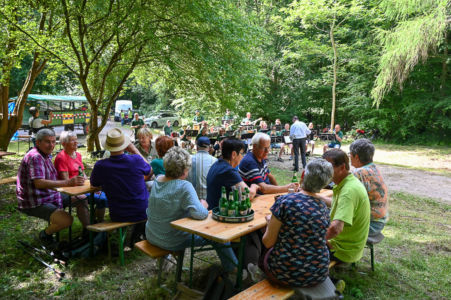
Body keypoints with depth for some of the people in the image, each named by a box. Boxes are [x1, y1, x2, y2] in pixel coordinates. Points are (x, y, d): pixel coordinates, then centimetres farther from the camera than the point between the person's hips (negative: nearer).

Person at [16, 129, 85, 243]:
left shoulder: (46, 155, 12)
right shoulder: (35, 157, -21)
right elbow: (39, 183, -33)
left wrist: (73, 181, 5)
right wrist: (68, 182, -39)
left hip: (50, 196, 10)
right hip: (35, 203, -10)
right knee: (66, 220, -28)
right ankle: (45, 234, 2)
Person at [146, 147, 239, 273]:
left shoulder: (157, 180, -3)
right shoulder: (184, 186, -26)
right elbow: (199, 214, -35)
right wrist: (203, 206, -11)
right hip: (173, 242, -8)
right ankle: (233, 268, 26)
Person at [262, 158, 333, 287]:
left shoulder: (285, 201, -18)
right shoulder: (324, 207, -2)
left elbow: (268, 242, -12)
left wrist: (270, 222, 8)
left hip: (287, 274, -4)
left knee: (268, 254, 24)